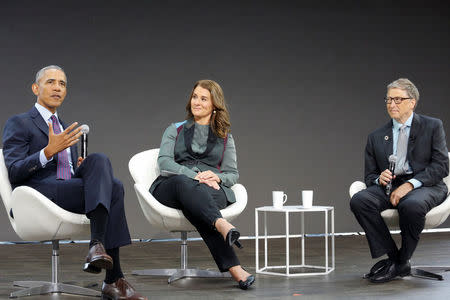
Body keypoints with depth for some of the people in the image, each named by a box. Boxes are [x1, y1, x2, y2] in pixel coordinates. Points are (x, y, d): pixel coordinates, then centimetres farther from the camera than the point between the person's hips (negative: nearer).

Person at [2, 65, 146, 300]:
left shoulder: (66, 129, 28)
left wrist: (82, 168, 6)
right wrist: (48, 151, -21)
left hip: (69, 189, 7)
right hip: (38, 196, -7)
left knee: (98, 160, -24)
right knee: (113, 188, -26)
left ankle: (98, 245, -29)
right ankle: (114, 279, -33)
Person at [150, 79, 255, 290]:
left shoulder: (225, 137, 25)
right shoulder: (175, 130, 23)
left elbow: (233, 174, 16)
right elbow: (164, 163, 5)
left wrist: (217, 177, -10)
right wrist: (195, 175, -13)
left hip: (211, 189, 0)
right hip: (170, 187, 0)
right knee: (182, 182, -41)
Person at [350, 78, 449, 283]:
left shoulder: (432, 126, 6)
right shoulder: (376, 137, 16)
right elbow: (369, 176, 16)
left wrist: (410, 184, -17)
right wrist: (379, 179, -10)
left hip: (425, 186, -4)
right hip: (389, 187, 4)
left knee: (411, 205, -39)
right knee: (359, 200, -26)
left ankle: (401, 263, -17)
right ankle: (392, 256, -17)